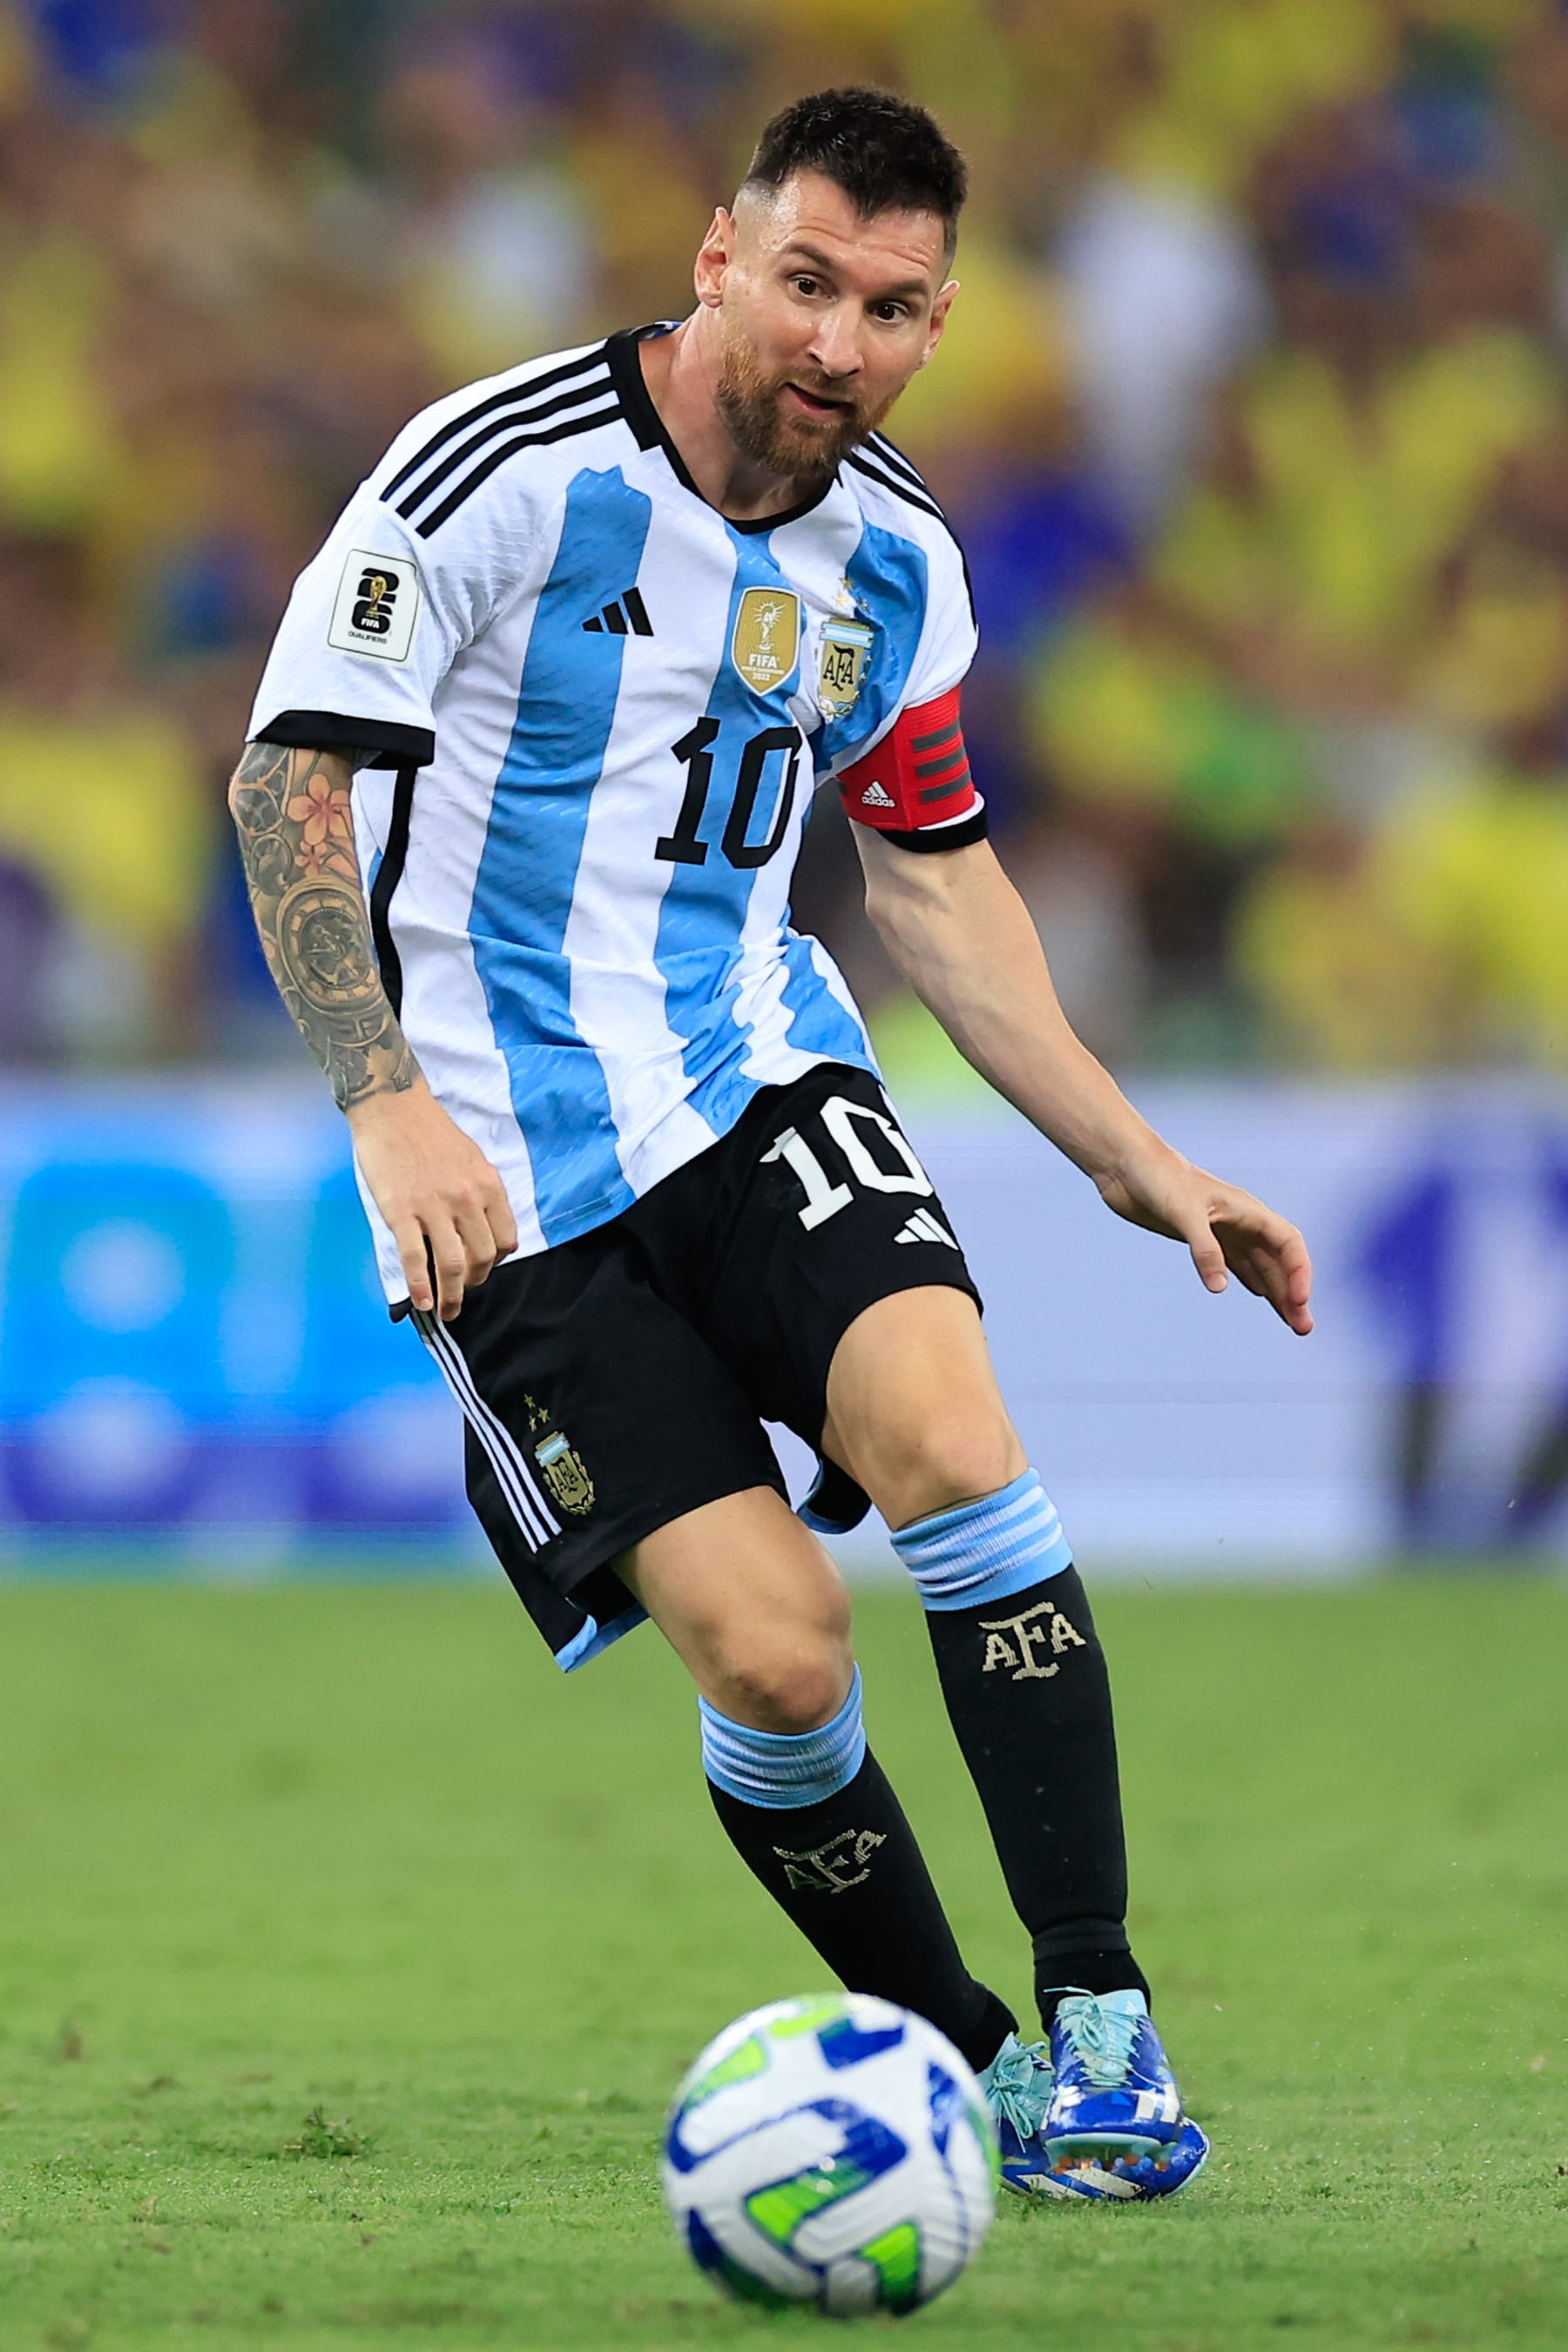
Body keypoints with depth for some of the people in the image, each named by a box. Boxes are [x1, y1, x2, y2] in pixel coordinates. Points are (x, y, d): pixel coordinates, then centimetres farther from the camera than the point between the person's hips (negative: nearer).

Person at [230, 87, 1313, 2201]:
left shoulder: (897, 563, 6)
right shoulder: (505, 470, -13)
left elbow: (937, 882, 20)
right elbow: (291, 773, -11)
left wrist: (1140, 1167, 15)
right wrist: (390, 1107, -22)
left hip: (758, 1076, 4)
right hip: (509, 1169, -4)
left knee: (945, 1436, -25)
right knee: (770, 1646, -16)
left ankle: (1098, 2022, -19)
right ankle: (961, 2062, 6)